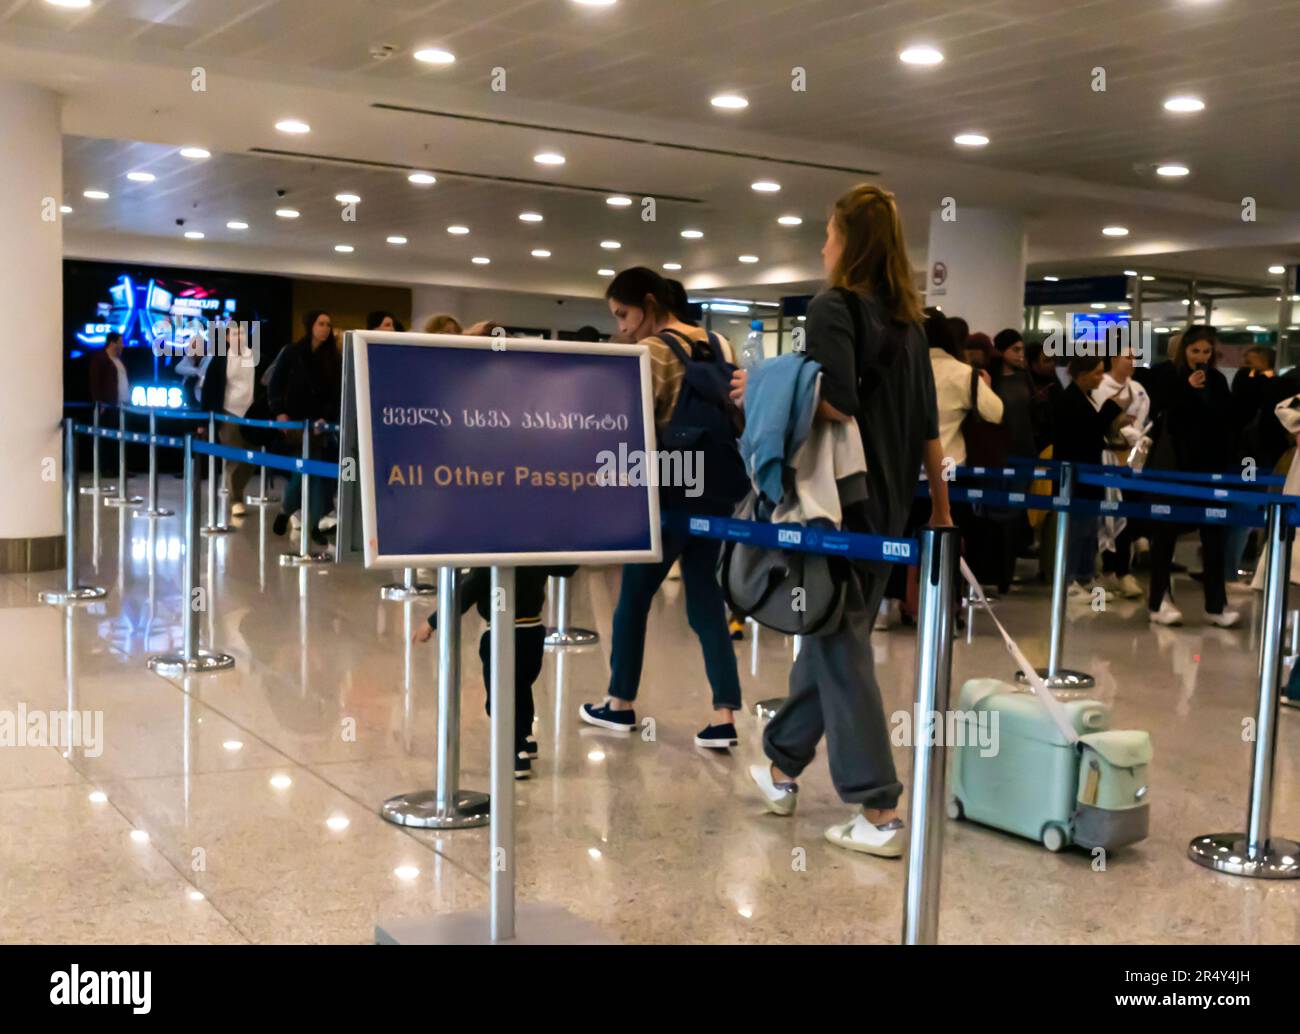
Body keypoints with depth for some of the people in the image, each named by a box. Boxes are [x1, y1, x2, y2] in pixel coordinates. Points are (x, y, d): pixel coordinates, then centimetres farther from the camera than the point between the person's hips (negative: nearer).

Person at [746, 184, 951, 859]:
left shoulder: (832, 307, -11)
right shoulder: (907, 320, 12)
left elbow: (838, 403, -26)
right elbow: (929, 427, 13)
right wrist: (941, 509, 18)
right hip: (888, 503, 8)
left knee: (841, 648, -2)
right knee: (829, 634, 17)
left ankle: (879, 813, -2)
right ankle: (783, 769, 32)